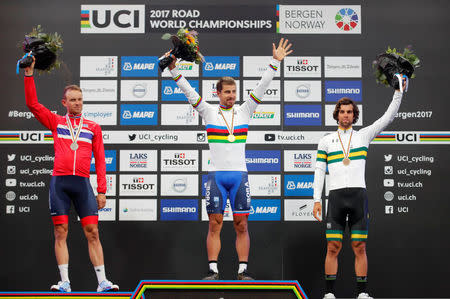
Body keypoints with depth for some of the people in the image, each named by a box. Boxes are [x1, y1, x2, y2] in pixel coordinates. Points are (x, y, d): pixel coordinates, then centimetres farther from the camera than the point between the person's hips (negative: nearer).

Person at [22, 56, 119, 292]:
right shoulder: (56, 122, 14)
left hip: (83, 183, 0)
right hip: (59, 182, 0)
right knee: (60, 232, -1)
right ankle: (65, 283, 3)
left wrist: (102, 190, 3)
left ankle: (102, 282, -2)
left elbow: (100, 160, 10)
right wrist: (29, 74, 2)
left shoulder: (93, 127, 13)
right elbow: (32, 104, 9)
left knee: (92, 232, -4)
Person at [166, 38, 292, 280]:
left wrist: (275, 62, -3)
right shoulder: (208, 111, 6)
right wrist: (173, 70, -10)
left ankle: (242, 270, 7)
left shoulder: (244, 111, 9)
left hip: (239, 174, 1)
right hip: (216, 174, -1)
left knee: (241, 226, 2)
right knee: (214, 225, 0)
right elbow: (189, 92, -1)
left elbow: (261, 88, 4)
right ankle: (212, 270, 4)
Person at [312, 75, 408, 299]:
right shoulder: (326, 141, 12)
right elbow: (319, 171, 9)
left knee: (359, 247, 2)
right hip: (336, 196, 0)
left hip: (359, 196, 1)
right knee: (333, 247, -2)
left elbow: (387, 118, 8)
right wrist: (317, 200, 0)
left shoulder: (363, 135, 14)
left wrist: (399, 92, 1)